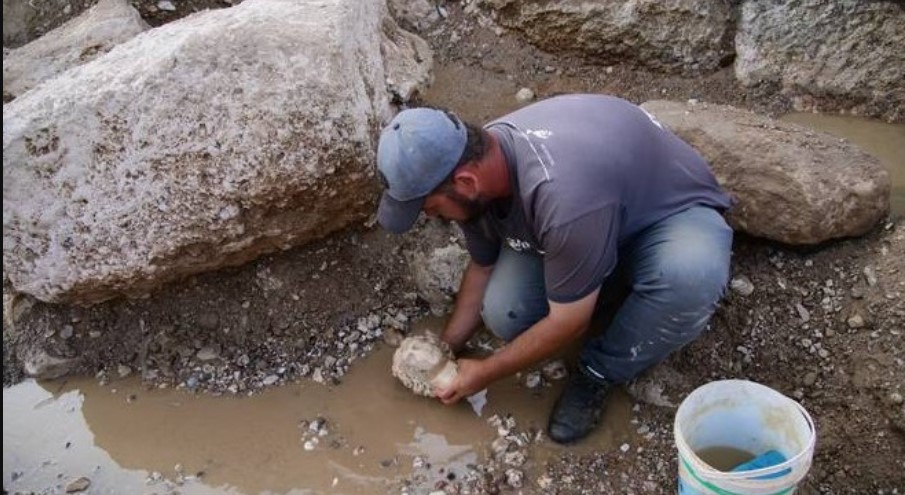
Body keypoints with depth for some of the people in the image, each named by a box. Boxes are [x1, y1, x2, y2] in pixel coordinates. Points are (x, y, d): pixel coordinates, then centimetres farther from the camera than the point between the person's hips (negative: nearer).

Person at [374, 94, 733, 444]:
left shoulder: (560, 193, -42)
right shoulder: (477, 163, -18)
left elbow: (569, 323, -28)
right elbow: (483, 267, 1)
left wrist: (485, 372, -16)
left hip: (675, 212, -5)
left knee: (691, 274, -39)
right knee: (503, 314, -19)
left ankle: (599, 373, -12)